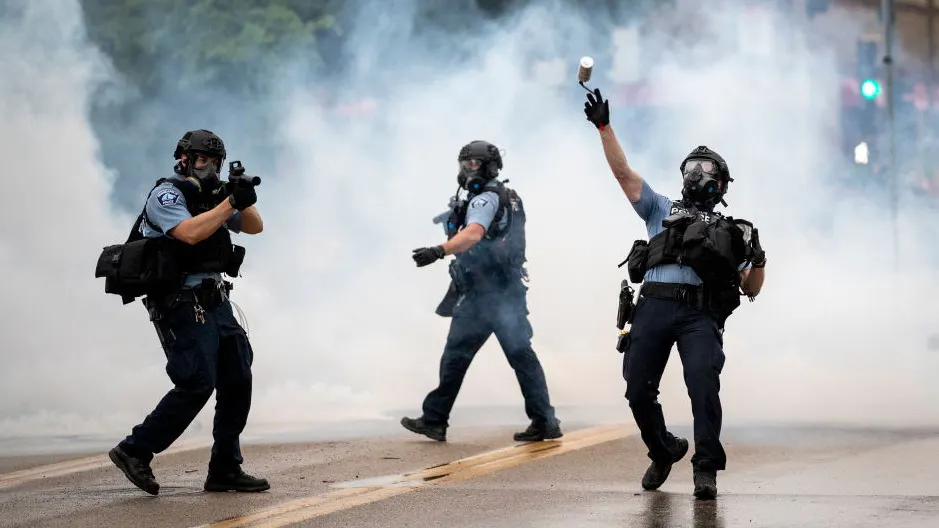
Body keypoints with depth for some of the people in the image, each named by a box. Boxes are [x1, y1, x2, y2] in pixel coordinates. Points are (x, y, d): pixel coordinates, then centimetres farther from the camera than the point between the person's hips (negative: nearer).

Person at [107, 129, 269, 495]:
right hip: (182, 306, -9)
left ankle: (225, 470, 7)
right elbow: (190, 233, -25)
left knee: (238, 380, 4)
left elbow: (255, 227, 16)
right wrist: (230, 202, -20)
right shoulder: (166, 194, -7)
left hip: (214, 303, 9)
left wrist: (245, 201, -4)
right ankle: (134, 451, -4)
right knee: (197, 385, -15)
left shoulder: (210, 198, 17)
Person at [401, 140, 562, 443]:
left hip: (483, 294, -9)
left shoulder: (485, 199, -12)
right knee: (521, 354, 6)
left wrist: (438, 251, -44)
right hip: (512, 291, 9)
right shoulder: (511, 199, 18)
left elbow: (473, 234, -31)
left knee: (456, 355, -3)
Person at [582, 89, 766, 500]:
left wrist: (757, 261, -2)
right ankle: (663, 451, 24)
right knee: (638, 391, -2)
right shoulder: (661, 210, 25)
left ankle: (706, 467, -17)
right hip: (654, 307, 2)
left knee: (703, 385, -22)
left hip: (701, 314, -1)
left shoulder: (730, 232, 24)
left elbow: (750, 289, 19)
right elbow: (623, 173, 16)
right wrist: (604, 127, 8)